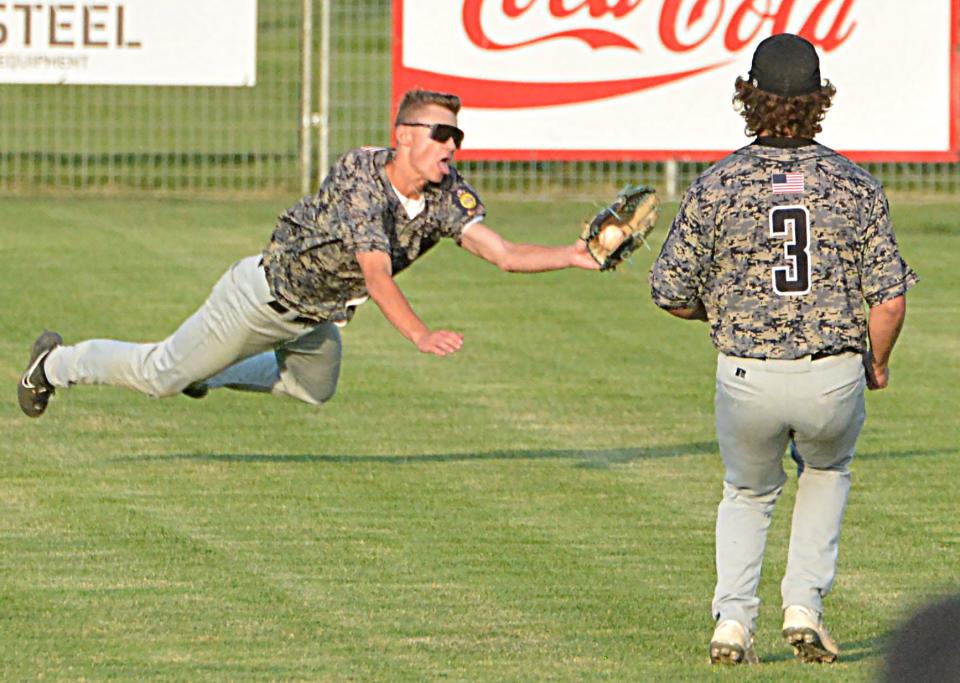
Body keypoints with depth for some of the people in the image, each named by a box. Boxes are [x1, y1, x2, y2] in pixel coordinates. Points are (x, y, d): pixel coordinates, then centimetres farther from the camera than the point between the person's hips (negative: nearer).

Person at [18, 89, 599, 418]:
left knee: (316, 388, 29)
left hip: (316, 316, 7)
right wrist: (421, 335, -57)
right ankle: (60, 363, 30)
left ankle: (203, 370, 45)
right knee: (163, 375, 5)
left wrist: (574, 257, -36)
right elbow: (376, 272, -46)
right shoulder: (361, 180, -35)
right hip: (265, 294, -7)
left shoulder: (447, 196, -14)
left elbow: (504, 254, -20)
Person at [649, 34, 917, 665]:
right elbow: (890, 299, -5)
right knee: (828, 471, 32)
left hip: (748, 377, 0)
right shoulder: (855, 185, -3)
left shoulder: (717, 186, -4)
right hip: (836, 375, 0)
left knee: (749, 492, 27)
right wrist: (878, 362, 14)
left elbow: (670, 293, 1)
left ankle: (734, 617, 8)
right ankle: (805, 606, 16)